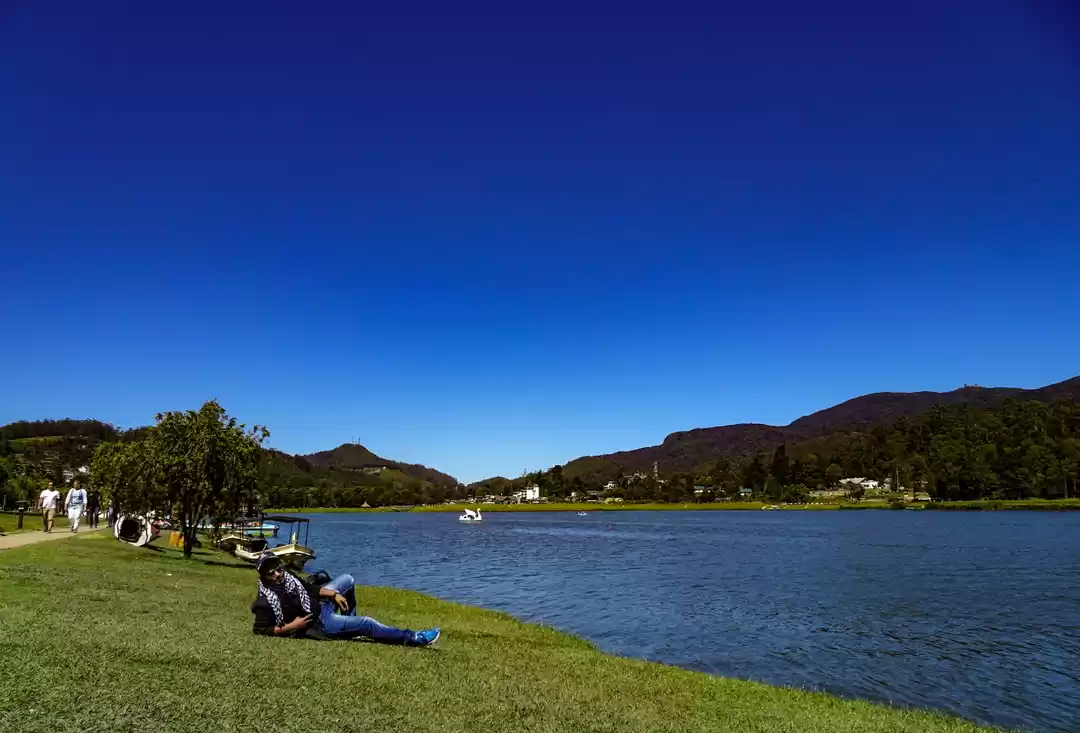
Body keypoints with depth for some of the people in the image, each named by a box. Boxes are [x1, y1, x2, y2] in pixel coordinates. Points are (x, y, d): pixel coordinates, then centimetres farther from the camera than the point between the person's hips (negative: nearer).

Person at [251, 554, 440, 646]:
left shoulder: (287, 577, 1)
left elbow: (310, 589, 11)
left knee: (347, 579, 11)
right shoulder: (265, 601, -20)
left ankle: (349, 623, 21)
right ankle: (411, 638, -8)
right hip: (319, 624, -8)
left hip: (320, 605, 8)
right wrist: (292, 626, -24)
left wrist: (334, 594, -1)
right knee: (366, 623, -17)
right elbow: (261, 629, -20)